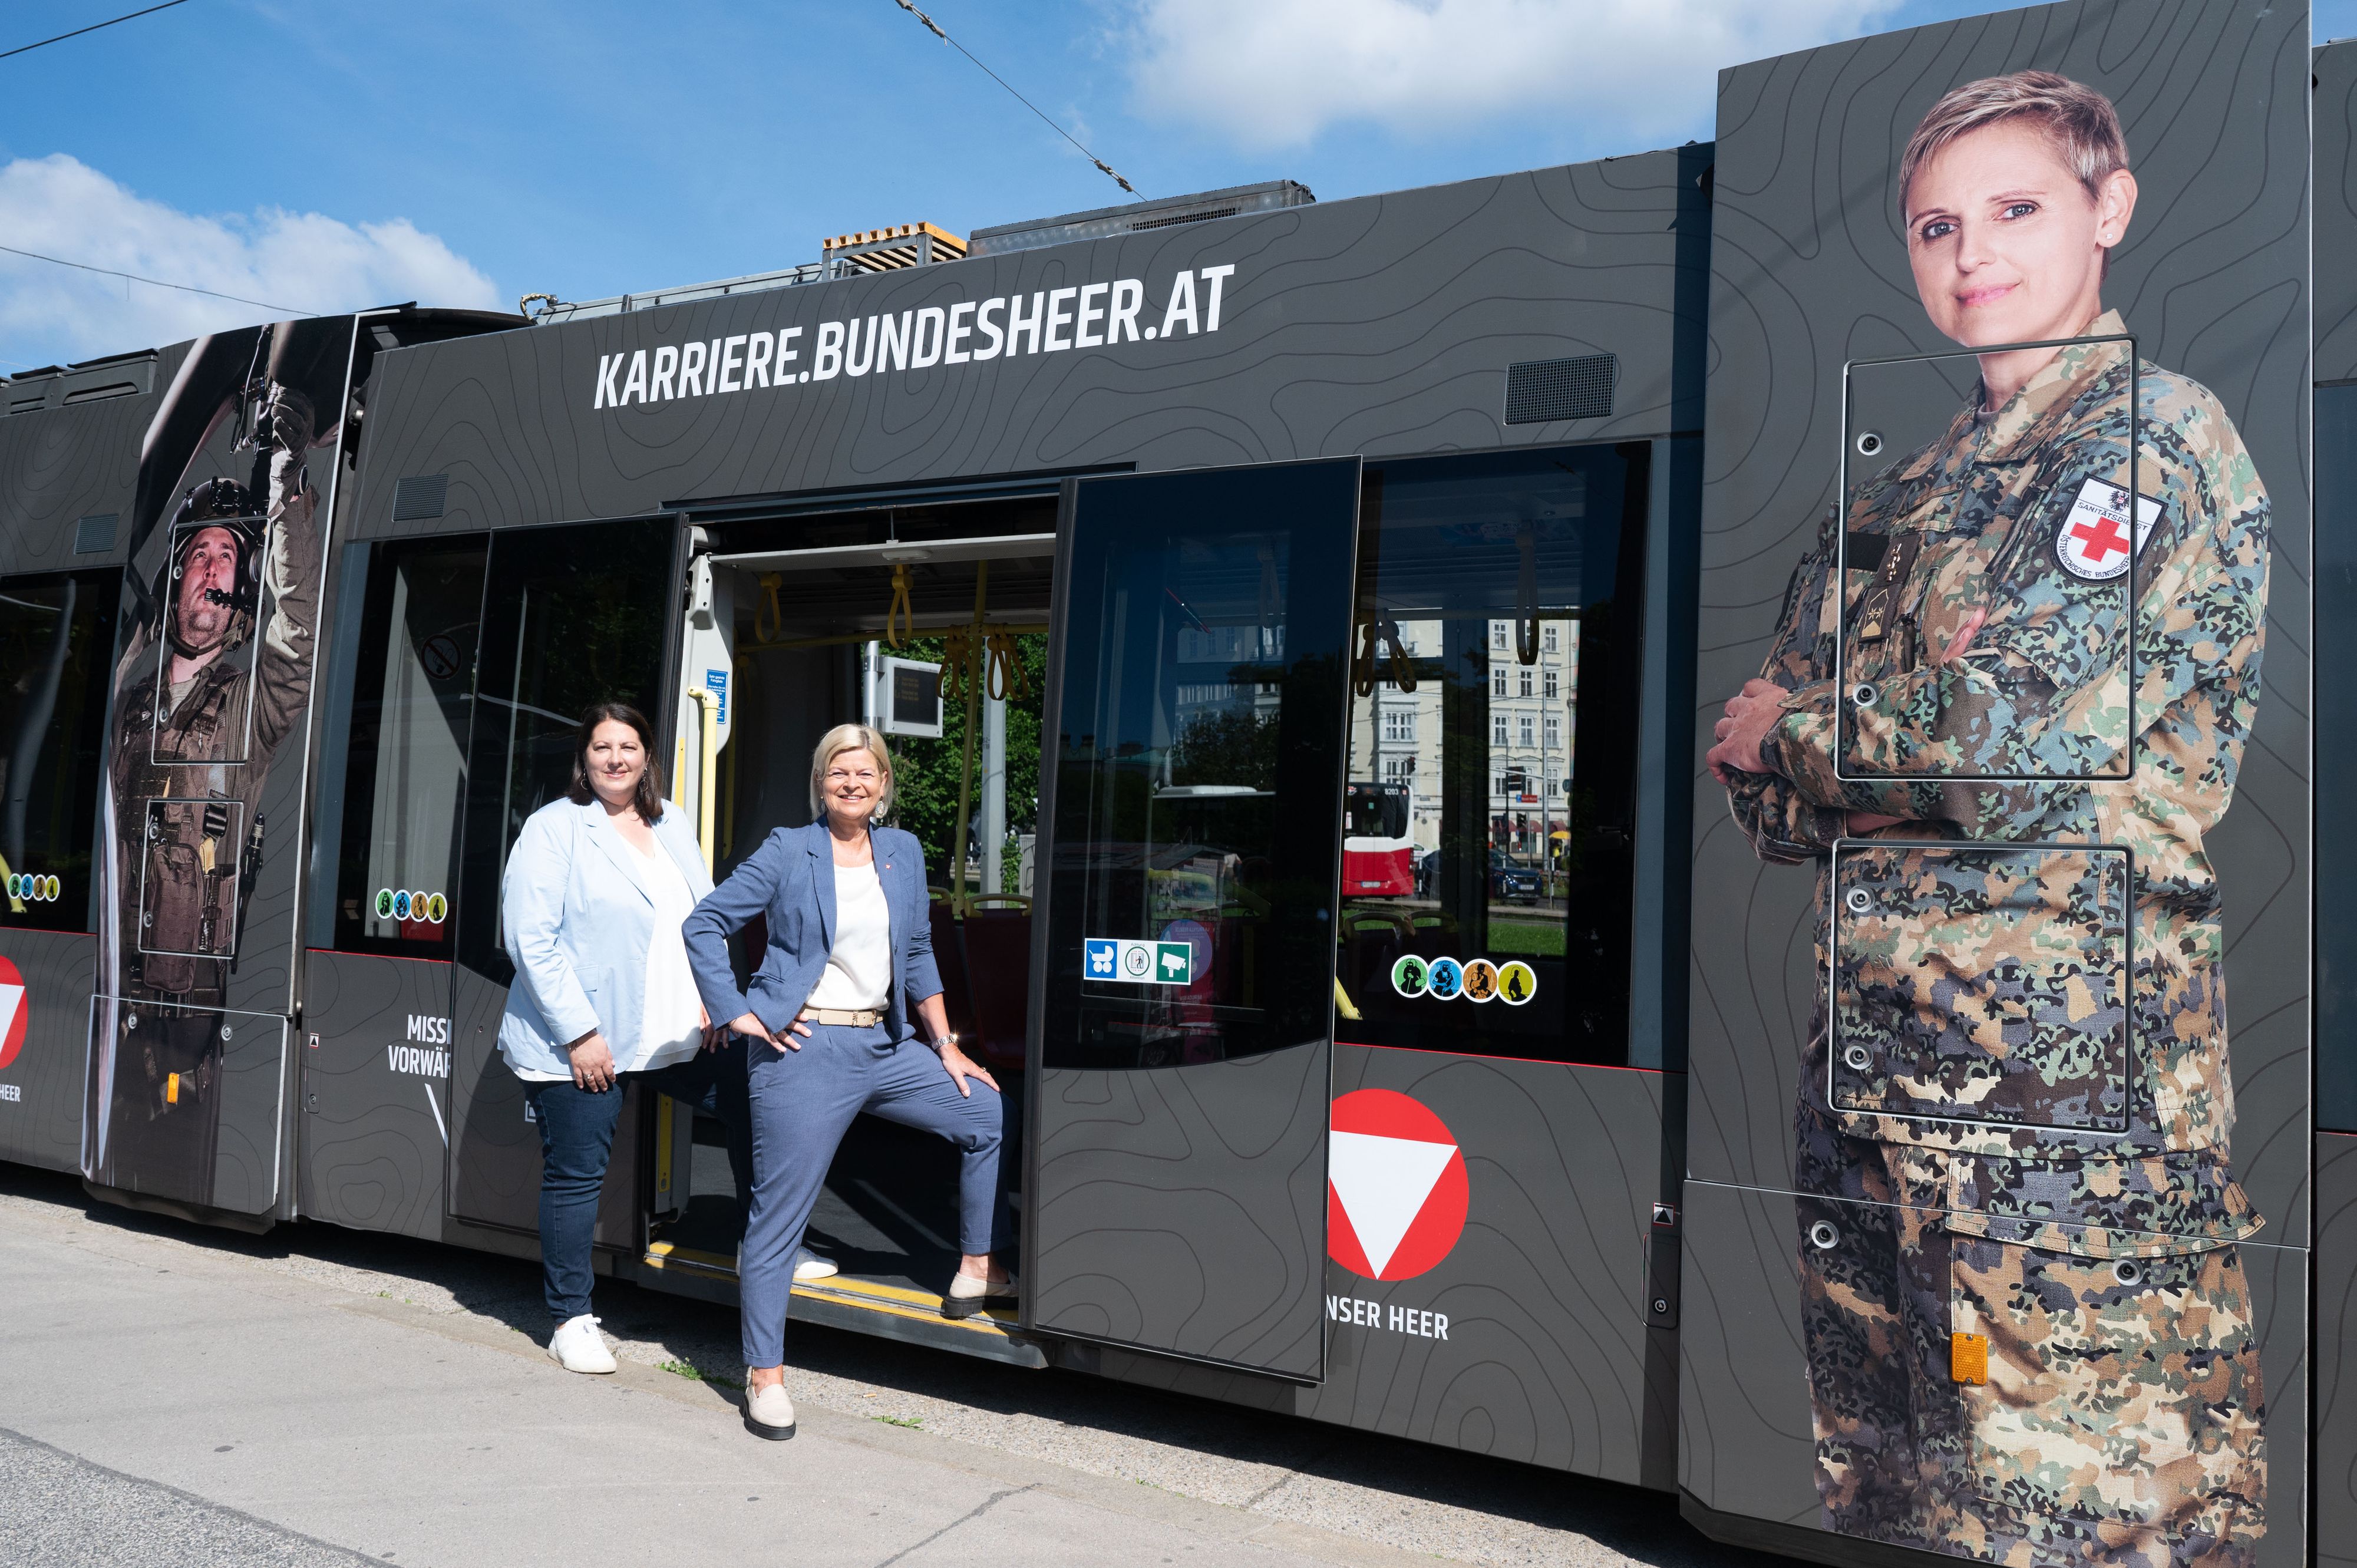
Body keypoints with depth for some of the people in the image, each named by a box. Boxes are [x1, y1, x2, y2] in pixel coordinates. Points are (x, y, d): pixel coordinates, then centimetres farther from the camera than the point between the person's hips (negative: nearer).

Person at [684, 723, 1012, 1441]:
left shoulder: (904, 852, 10)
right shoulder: (787, 853, -4)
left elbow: (918, 955, 16)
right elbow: (704, 923, -2)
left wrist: (946, 1044, 13)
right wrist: (738, 1012, -7)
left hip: (885, 1045, 6)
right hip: (804, 1051, -6)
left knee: (987, 1113, 5)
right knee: (781, 1208, -2)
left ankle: (976, 1272, 19)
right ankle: (765, 1374, 10)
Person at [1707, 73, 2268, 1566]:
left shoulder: (2160, 435, -5)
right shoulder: (1903, 494, 16)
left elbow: (2014, 746, -19)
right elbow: (1781, 811, 14)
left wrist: (1789, 728, -3)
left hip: (2067, 1075, -7)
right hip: (1869, 1073, 8)